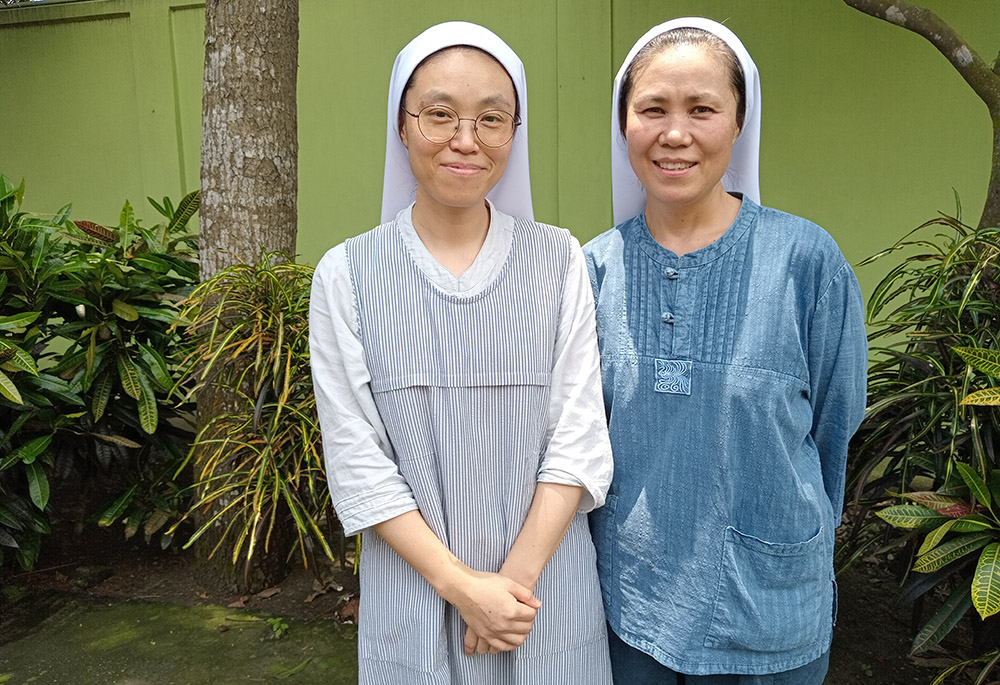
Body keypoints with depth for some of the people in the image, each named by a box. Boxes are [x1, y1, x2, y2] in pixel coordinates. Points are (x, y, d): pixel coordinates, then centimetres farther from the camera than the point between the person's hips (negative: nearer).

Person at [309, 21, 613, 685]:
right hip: (415, 583, 0)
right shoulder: (346, 276, -6)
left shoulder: (559, 262, -3)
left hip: (547, 580, 1)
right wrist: (459, 583, -12)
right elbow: (356, 461, -7)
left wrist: (516, 574, -12)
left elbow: (578, 437, -5)